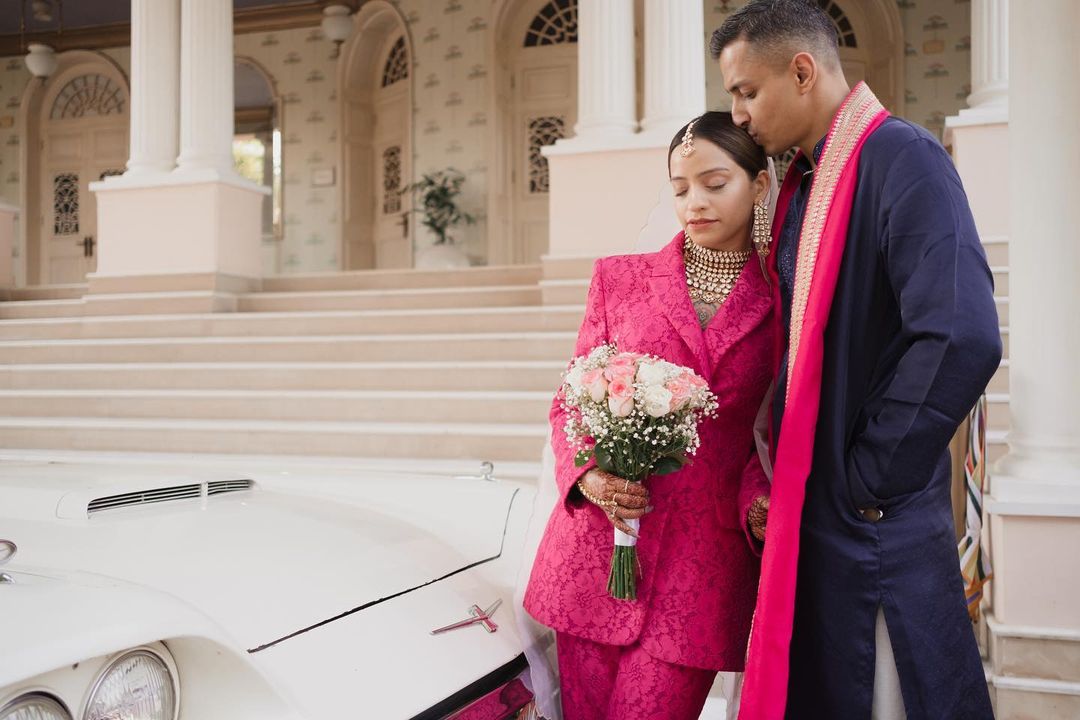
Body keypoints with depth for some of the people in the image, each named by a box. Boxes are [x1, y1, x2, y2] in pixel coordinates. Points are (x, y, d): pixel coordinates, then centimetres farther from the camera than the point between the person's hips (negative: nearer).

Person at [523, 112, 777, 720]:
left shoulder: (782, 303, 3)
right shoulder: (620, 278, 8)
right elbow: (572, 401, 10)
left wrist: (761, 501, -12)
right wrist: (585, 475, -8)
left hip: (704, 567, -2)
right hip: (595, 549, 2)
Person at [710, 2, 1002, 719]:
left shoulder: (901, 159, -15)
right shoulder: (801, 184, 10)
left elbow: (964, 339, -27)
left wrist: (866, 480, -17)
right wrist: (783, 481, 8)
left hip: (875, 524, -8)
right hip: (804, 510, 8)